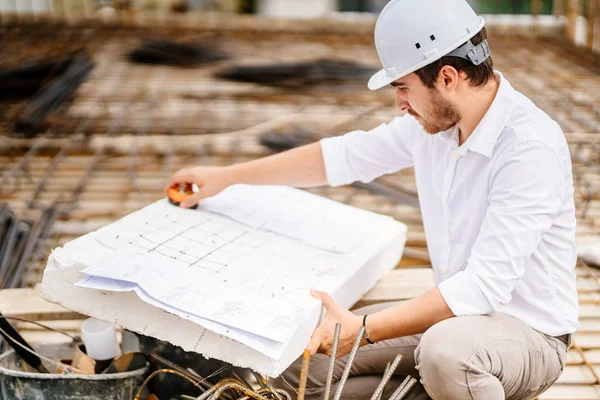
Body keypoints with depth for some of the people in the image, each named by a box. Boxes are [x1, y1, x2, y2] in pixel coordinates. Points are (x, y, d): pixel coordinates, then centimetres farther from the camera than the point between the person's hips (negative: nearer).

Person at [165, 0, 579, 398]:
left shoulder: (531, 146, -26)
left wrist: (364, 329, -30)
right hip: (455, 314, 7)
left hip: (528, 331, -7)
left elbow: (485, 285, -29)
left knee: (445, 350, -41)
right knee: (302, 358, 1)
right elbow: (346, 155, 9)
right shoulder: (435, 118, -2)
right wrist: (227, 176, 13)